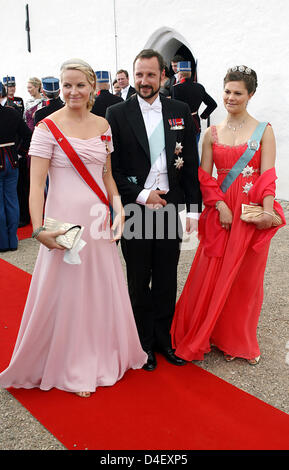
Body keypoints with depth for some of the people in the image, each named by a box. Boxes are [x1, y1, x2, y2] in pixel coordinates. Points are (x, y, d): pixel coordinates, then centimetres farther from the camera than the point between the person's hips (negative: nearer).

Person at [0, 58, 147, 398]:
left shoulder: (102, 125, 8)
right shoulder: (48, 127, -8)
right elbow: (36, 184, -12)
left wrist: (117, 205, -1)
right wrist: (39, 229, -23)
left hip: (98, 218, 5)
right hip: (65, 222, -5)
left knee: (102, 289, 14)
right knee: (65, 292, 6)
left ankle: (100, 355, 37)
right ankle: (70, 368, 27)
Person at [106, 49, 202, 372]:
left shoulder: (180, 111, 6)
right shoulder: (117, 114, -2)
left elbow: (191, 163, 7)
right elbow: (111, 167, -4)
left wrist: (194, 207, 3)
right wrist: (141, 196, -14)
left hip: (170, 208, 2)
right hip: (134, 210, -2)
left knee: (167, 282, 12)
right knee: (139, 282, 11)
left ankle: (163, 338, 30)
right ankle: (144, 342, 28)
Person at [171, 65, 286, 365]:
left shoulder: (264, 131, 3)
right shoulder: (212, 133, 8)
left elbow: (268, 175, -5)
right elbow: (204, 176, 3)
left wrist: (267, 211, -20)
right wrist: (221, 206, -11)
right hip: (221, 211, 1)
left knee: (246, 277, 7)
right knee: (213, 275, 2)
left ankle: (239, 340, 27)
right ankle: (208, 336, 23)